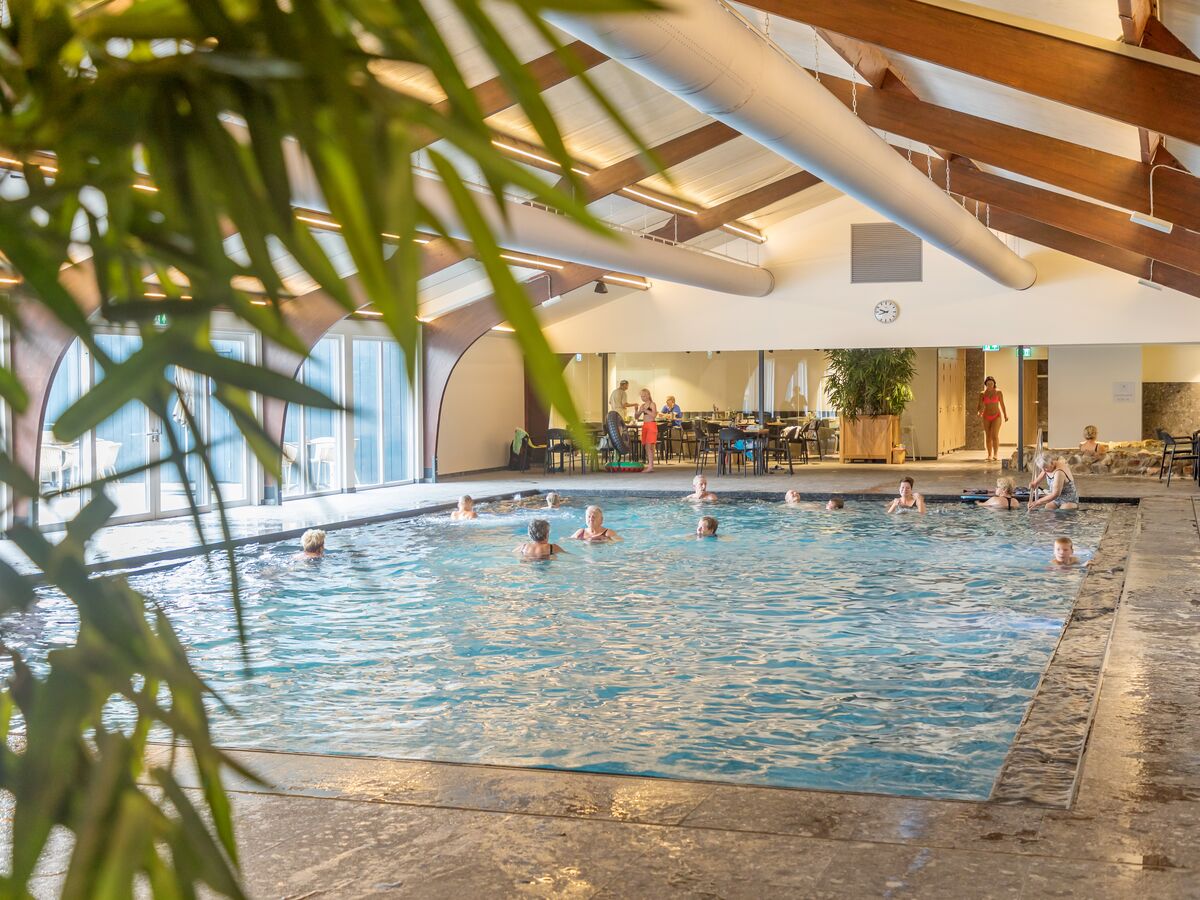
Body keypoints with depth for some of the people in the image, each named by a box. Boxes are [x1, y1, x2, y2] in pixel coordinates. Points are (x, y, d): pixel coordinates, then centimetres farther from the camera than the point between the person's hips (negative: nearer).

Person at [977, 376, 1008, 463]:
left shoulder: (998, 392, -1)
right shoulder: (982, 394, 2)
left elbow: (1002, 405, 7)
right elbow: (980, 406, -2)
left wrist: (1005, 415, 8)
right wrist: (978, 413, -23)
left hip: (996, 416, -2)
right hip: (986, 417, 2)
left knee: (995, 435, -18)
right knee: (988, 437, 6)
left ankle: (996, 455, -22)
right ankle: (989, 455, 16)